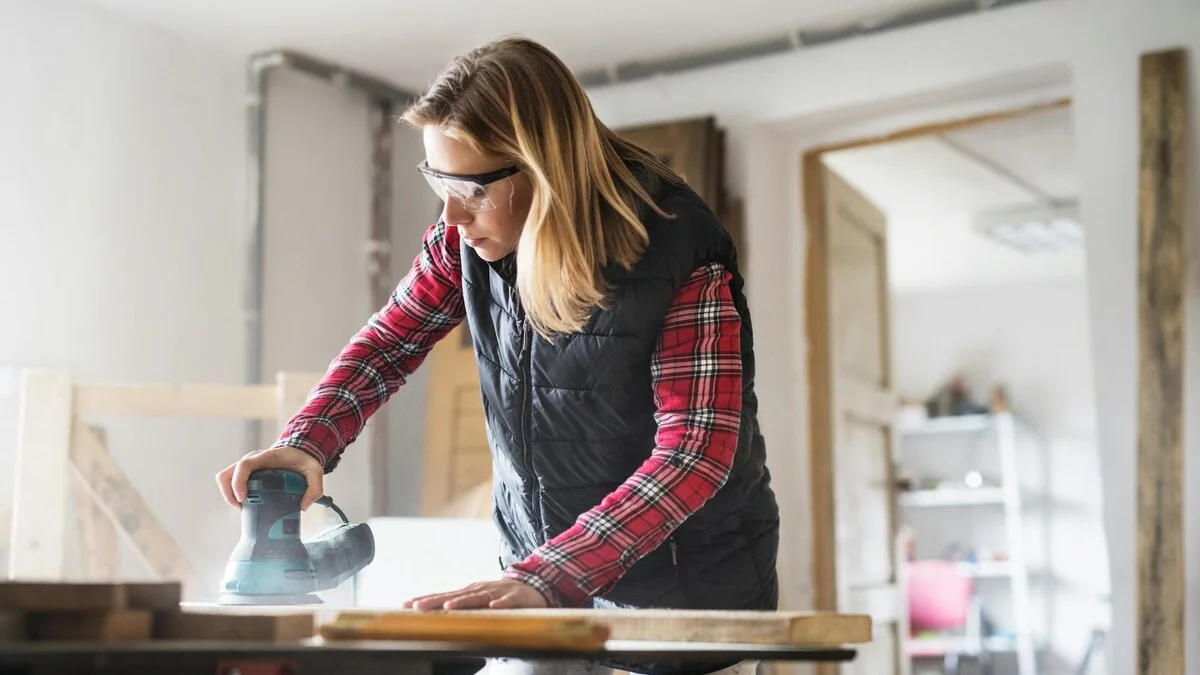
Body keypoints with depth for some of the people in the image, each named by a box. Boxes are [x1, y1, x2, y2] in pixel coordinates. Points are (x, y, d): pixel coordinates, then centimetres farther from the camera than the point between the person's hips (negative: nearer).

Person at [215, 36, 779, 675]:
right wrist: (306, 444, -17)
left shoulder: (680, 254, -23)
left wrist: (542, 579, -36)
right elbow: (386, 343, 3)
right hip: (538, 573, 4)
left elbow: (695, 453, -27)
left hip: (687, 592, -4)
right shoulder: (465, 239, -7)